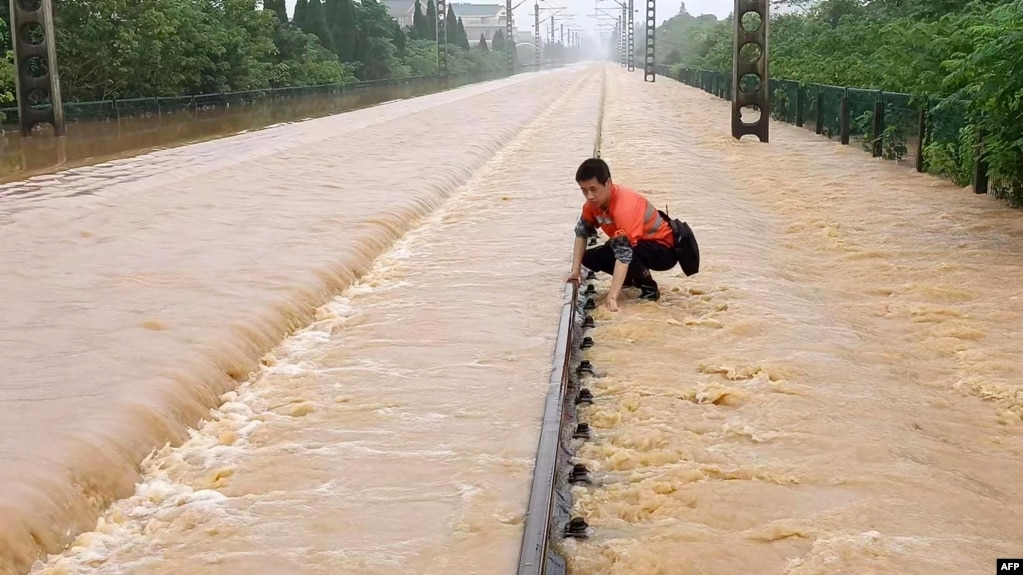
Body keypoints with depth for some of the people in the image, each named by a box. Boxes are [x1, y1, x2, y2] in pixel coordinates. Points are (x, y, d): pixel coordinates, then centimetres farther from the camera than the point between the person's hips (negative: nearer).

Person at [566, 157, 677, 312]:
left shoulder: (625, 206, -35)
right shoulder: (594, 201, -11)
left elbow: (624, 253, -43)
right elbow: (581, 232, -1)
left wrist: (612, 296, -50)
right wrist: (575, 271, -12)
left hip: (663, 248, -8)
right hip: (639, 246, 8)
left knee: (623, 249, -36)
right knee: (589, 258, -2)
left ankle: (650, 288, -10)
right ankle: (634, 277, 17)